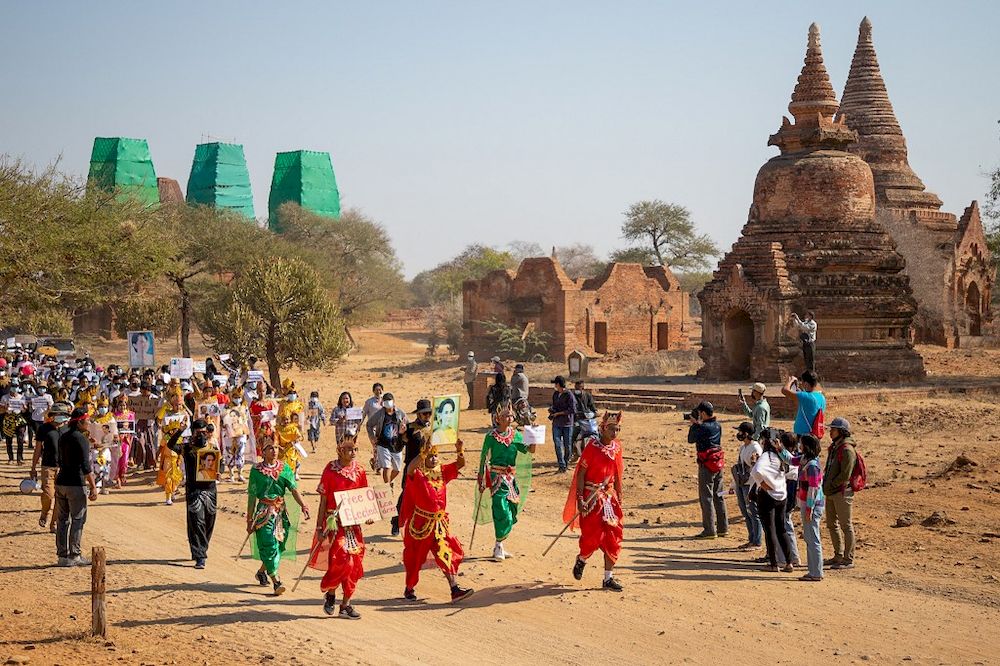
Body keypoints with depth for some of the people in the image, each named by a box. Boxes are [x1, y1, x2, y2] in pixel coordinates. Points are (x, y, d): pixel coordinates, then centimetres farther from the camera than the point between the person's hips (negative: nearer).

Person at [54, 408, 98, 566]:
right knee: (78, 520, 0)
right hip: (76, 484, -8)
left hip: (61, 482, 8)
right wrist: (93, 487, -18)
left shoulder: (63, 437, 12)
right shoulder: (81, 439, -13)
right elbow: (86, 466, -19)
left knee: (62, 520, 10)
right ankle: (74, 556, 0)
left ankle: (62, 555, 13)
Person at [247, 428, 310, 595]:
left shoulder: (284, 468, 4)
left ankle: (262, 571, 33)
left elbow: (294, 489, -5)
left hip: (282, 512, 4)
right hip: (264, 512, -4)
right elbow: (252, 496, 0)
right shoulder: (256, 470, -3)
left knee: (278, 545, 10)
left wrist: (303, 505, -22)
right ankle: (276, 581, -11)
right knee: (269, 545, -12)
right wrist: (249, 520, -1)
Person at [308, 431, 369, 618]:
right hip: (334, 522, -5)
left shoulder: (359, 471, 5)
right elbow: (323, 500, -4)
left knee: (354, 563, 3)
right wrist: (319, 528, -6)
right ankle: (329, 594, 12)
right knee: (341, 560, -14)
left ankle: (345, 605, 13)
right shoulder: (330, 470, -6)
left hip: (353, 523, 5)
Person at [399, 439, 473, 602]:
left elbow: (461, 464, 1)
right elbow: (410, 469, -33)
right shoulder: (418, 474, -10)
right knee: (415, 557, 9)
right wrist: (424, 453, -44)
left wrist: (460, 449, -19)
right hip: (420, 522, -5)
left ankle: (455, 589, -7)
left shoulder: (442, 471, 6)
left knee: (448, 555, -3)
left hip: (440, 522, 5)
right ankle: (409, 589, 26)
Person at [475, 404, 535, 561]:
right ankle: (499, 547, -4)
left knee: (511, 512, 8)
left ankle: (500, 546, 21)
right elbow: (484, 457, 0)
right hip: (497, 477, -5)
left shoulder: (516, 435, 6)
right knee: (502, 511, -13)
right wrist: (481, 477, 0)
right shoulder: (491, 436, -6)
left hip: (511, 476, 5)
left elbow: (529, 450, -1)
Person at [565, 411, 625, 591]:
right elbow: (581, 473, -11)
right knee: (593, 536, -7)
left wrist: (619, 496, 16)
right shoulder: (592, 446, -12)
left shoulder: (616, 447, 6)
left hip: (609, 497, 6)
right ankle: (581, 560, 26)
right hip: (591, 497, -6)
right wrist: (580, 499, -17)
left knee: (613, 537, 2)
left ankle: (608, 578, 10)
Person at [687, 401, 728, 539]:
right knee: (719, 496, 14)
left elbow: (691, 439, -6)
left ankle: (709, 530, -3)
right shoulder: (717, 426, 6)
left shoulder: (702, 427, -17)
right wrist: (697, 424, 13)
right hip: (718, 464, 8)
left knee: (706, 497, -3)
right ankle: (723, 528, 19)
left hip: (706, 465, -8)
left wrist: (694, 424, 5)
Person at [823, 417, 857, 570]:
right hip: (831, 494, 10)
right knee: (832, 524, 17)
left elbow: (845, 475, -22)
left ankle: (849, 559, 1)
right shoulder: (834, 447, 14)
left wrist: (831, 485, -15)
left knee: (846, 526, -4)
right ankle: (838, 556, 28)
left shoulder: (847, 450, -17)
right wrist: (825, 482, 9)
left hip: (842, 492, -10)